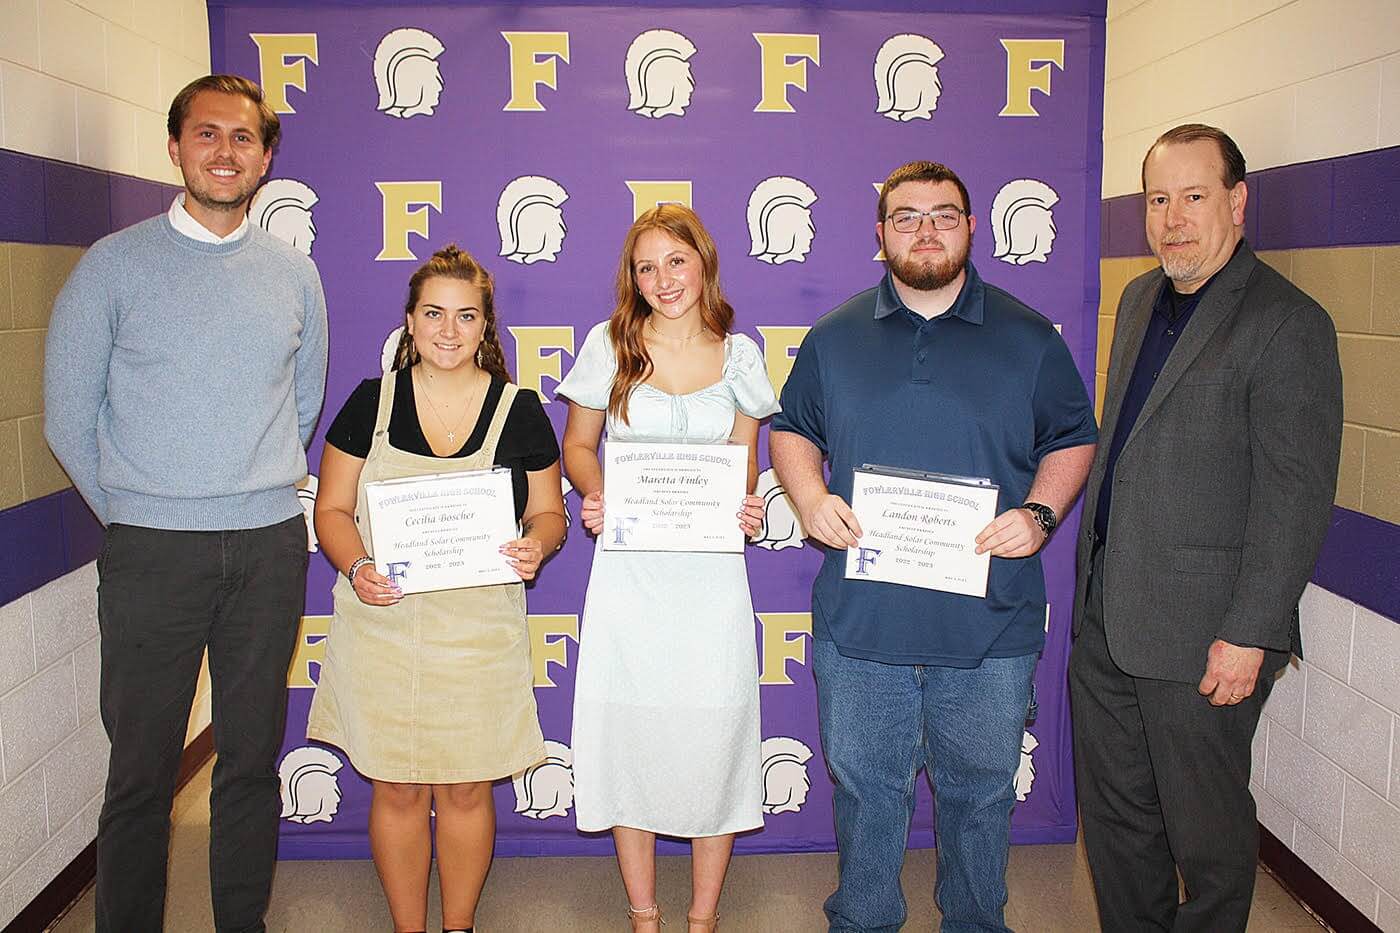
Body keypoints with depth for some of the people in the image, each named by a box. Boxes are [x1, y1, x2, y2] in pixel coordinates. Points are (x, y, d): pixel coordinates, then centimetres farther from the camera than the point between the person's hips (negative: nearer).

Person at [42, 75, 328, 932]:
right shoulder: (117, 264, 0)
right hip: (152, 551, -2)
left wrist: (257, 494, 12)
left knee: (253, 759, 12)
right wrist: (132, 514, 5)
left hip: (270, 547, 3)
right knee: (142, 769, 4)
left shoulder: (294, 273, 8)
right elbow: (69, 418, 3)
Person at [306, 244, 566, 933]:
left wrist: (537, 545, -15)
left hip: (479, 629, 0)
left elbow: (548, 513, 8)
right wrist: (357, 567, -15)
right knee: (397, 790, 8)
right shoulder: (370, 403, 2)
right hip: (383, 625, 0)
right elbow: (331, 508, 4)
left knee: (466, 790, 9)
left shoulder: (519, 411, 2)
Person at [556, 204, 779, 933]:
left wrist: (746, 506, -8)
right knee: (628, 736, 6)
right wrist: (594, 497, -10)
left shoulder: (737, 353, 6)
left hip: (712, 571, 1)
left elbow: (744, 460, 13)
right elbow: (578, 444, 10)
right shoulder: (610, 345, 2)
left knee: (713, 736, 4)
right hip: (628, 570, 0)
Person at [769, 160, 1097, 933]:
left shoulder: (1028, 338, 3)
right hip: (859, 618, 1)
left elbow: (1072, 440, 9)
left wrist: (1039, 514, -10)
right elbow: (791, 430, 14)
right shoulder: (835, 337, 6)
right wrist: (810, 497, -6)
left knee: (980, 792, 15)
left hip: (989, 626, 0)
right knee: (864, 789, 14)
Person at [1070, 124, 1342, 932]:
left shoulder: (1287, 324, -13)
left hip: (1203, 634, -7)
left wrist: (1250, 633, -18)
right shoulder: (1140, 299, 12)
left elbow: (1296, 494, -16)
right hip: (1106, 617, 7)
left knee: (1204, 827, 8)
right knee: (1114, 807, 18)